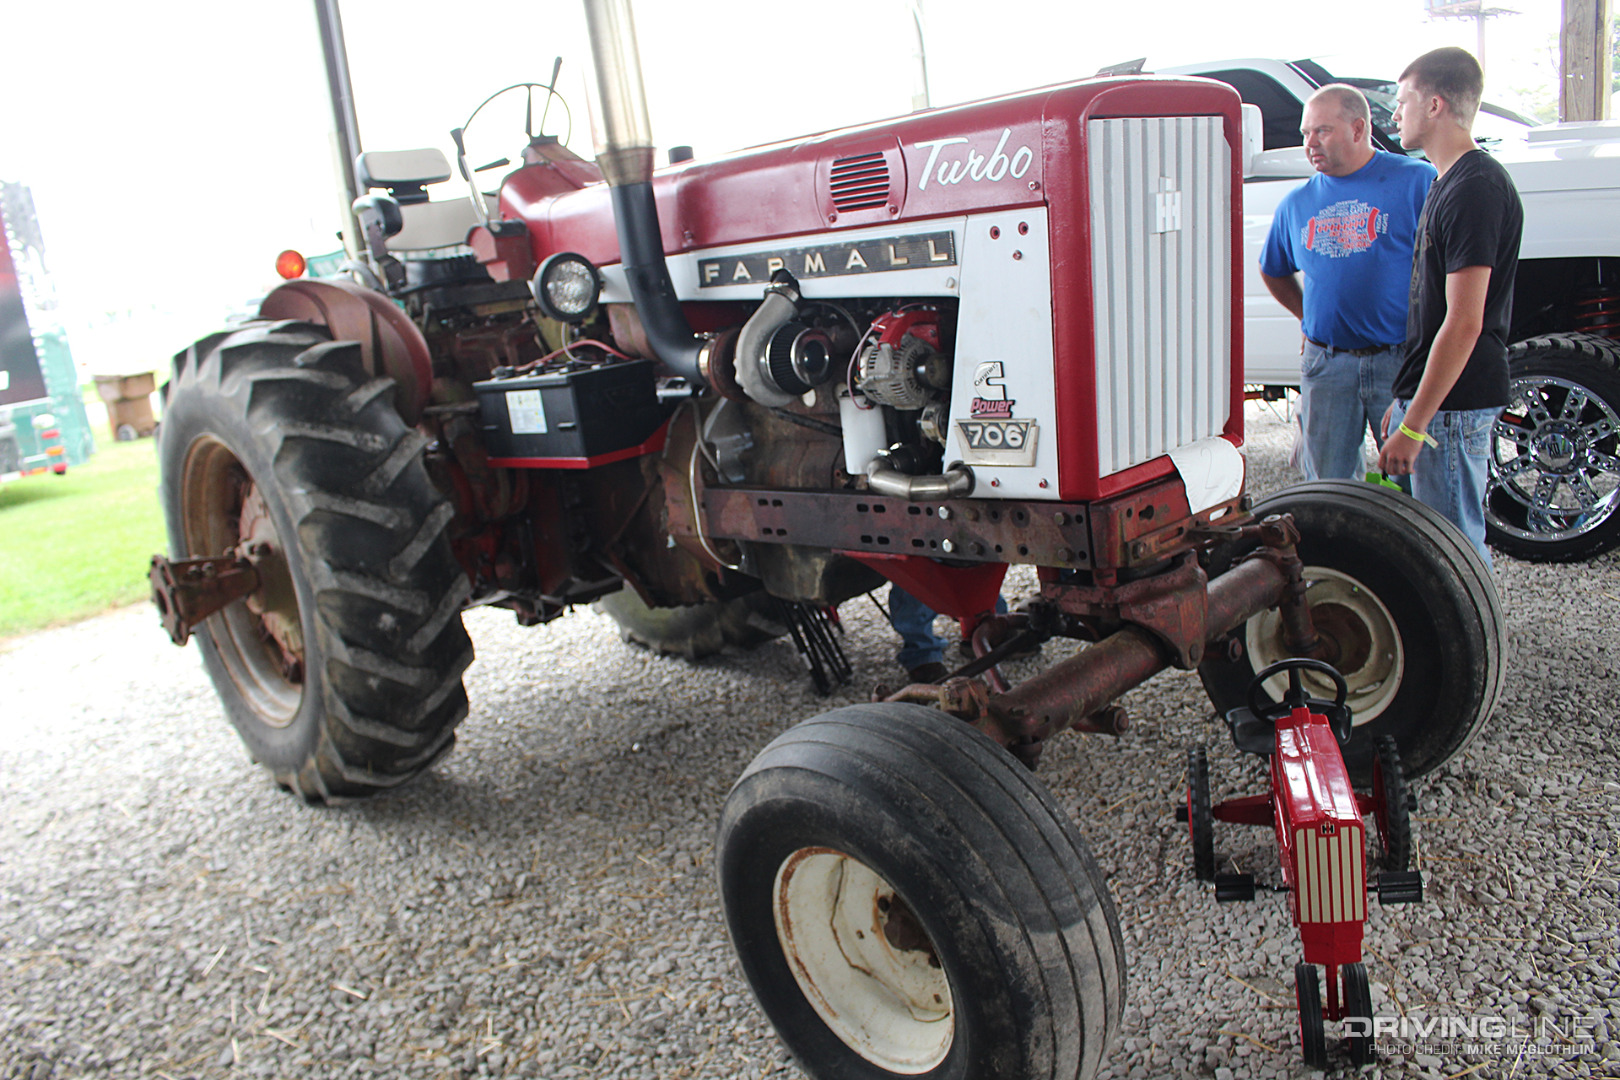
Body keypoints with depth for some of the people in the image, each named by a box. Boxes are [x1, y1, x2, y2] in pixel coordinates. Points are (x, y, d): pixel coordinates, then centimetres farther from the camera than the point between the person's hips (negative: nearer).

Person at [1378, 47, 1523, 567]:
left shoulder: (1477, 188, -16)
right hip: (1428, 397, 10)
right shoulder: (1451, 183, 16)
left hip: (1451, 405, -10)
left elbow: (1464, 323, -22)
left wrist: (1413, 426, -23)